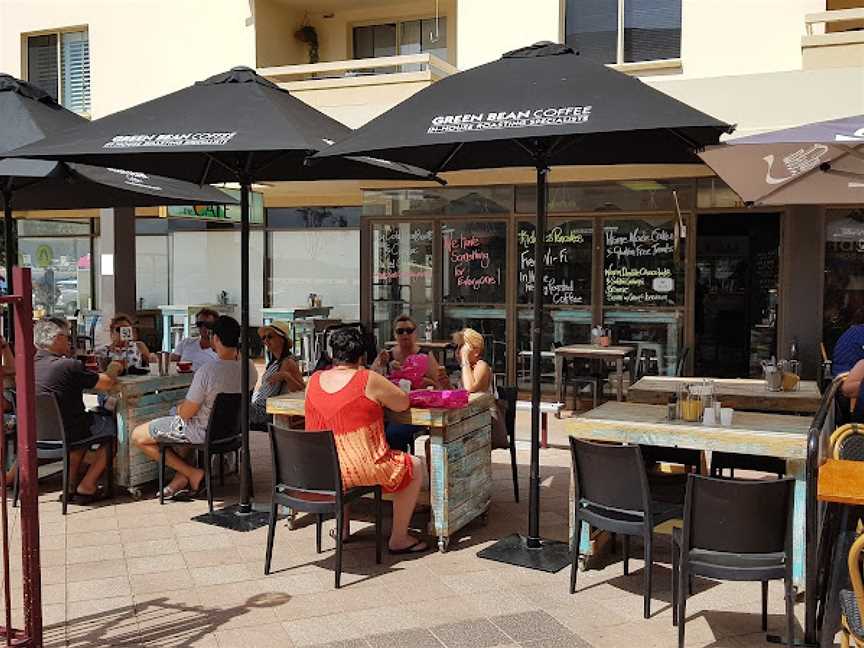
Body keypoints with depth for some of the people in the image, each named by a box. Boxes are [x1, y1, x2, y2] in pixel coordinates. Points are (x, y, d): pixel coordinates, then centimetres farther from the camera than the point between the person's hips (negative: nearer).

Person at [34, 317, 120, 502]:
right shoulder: (69, 366, -21)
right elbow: (106, 383, -14)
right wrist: (113, 370, 7)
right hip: (64, 434, -8)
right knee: (113, 424, 13)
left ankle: (69, 481, 29)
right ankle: (87, 485, 14)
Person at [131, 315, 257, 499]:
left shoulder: (207, 371, -30)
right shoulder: (250, 368, -10)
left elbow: (186, 413, -20)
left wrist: (180, 407, 1)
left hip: (204, 432, -7)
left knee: (138, 436, 8)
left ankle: (193, 474, 6)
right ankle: (182, 479, 24)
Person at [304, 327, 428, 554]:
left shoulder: (314, 380, 2)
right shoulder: (369, 380, -14)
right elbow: (403, 403, -3)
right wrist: (380, 395, 14)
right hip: (359, 471, -6)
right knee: (415, 467, 15)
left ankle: (342, 528, 43)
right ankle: (398, 539, 19)